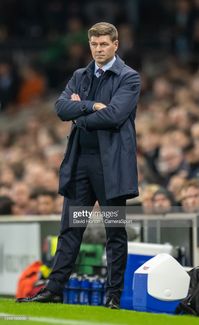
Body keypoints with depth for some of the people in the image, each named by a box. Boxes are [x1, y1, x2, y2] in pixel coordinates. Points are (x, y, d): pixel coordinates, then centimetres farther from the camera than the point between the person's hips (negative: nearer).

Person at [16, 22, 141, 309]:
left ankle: (114, 294, 6)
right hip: (80, 161, 5)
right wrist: (92, 106, -13)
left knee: (115, 232, 2)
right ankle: (54, 289, 7)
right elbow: (61, 108, 0)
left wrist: (79, 113, -5)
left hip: (111, 163, -5)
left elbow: (113, 115, -17)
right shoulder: (80, 77, 15)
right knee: (70, 229, 5)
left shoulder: (129, 78, -3)